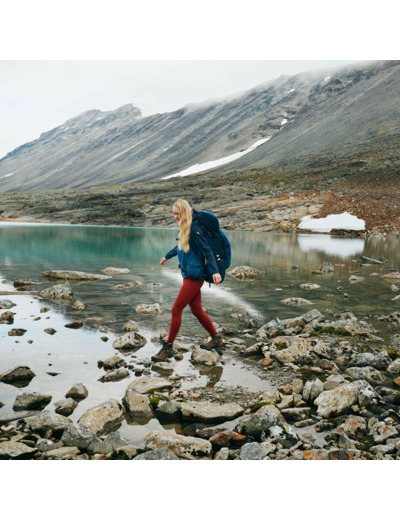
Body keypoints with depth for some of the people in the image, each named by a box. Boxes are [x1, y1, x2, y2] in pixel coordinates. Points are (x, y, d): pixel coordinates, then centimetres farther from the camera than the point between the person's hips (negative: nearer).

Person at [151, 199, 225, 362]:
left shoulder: (193, 229, -15)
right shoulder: (184, 229, 11)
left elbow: (207, 250, -20)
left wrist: (214, 271, -30)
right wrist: (167, 256, 45)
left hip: (194, 276, -9)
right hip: (188, 274, 9)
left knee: (176, 310, -5)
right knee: (197, 311, 15)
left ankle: (168, 348, 5)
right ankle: (216, 339, 29)